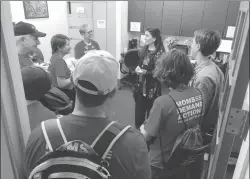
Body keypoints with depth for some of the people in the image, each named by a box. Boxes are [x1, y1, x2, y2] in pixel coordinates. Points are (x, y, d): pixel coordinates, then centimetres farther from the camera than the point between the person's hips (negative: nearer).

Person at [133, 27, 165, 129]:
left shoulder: (160, 53, -12)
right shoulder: (144, 50, 7)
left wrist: (145, 72, -21)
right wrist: (138, 68, -3)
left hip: (152, 88, -5)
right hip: (141, 86, 6)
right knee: (139, 111, 12)